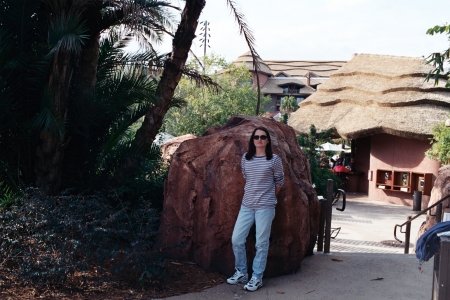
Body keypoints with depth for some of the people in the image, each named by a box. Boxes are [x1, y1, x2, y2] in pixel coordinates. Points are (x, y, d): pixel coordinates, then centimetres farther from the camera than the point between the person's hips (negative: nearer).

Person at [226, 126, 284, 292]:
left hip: (265, 206, -4)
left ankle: (257, 277, 14)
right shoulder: (245, 158, 5)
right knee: (236, 239, 4)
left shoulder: (274, 159, -6)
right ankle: (241, 272, 21)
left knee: (261, 243, 2)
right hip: (246, 205, 4)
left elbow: (279, 182, 5)